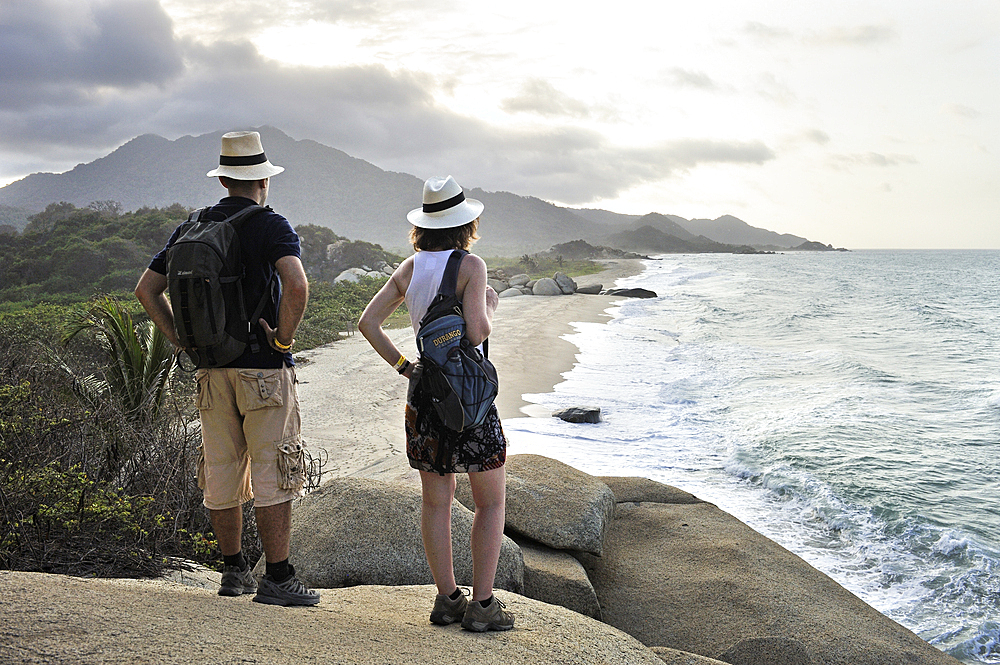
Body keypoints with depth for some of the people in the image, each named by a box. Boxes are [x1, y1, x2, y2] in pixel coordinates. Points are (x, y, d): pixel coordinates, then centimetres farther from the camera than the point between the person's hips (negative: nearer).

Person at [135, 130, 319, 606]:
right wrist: (284, 338, -13)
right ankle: (278, 579, 2)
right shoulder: (270, 225, -9)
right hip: (264, 370, -6)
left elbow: (146, 289, 12)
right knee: (273, 475, -1)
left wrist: (182, 340, 12)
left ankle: (234, 570, 25)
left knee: (222, 473, 13)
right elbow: (296, 285, -26)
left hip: (212, 369, 6)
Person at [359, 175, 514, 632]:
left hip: (424, 391, 5)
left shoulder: (409, 268, 5)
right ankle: (482, 605, 5)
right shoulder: (471, 266, -11)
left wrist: (402, 366, 7)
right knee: (491, 502, 6)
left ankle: (447, 598, 20)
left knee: (436, 501, 13)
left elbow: (368, 322, 3)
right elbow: (476, 332, -20)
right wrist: (490, 308, 0)